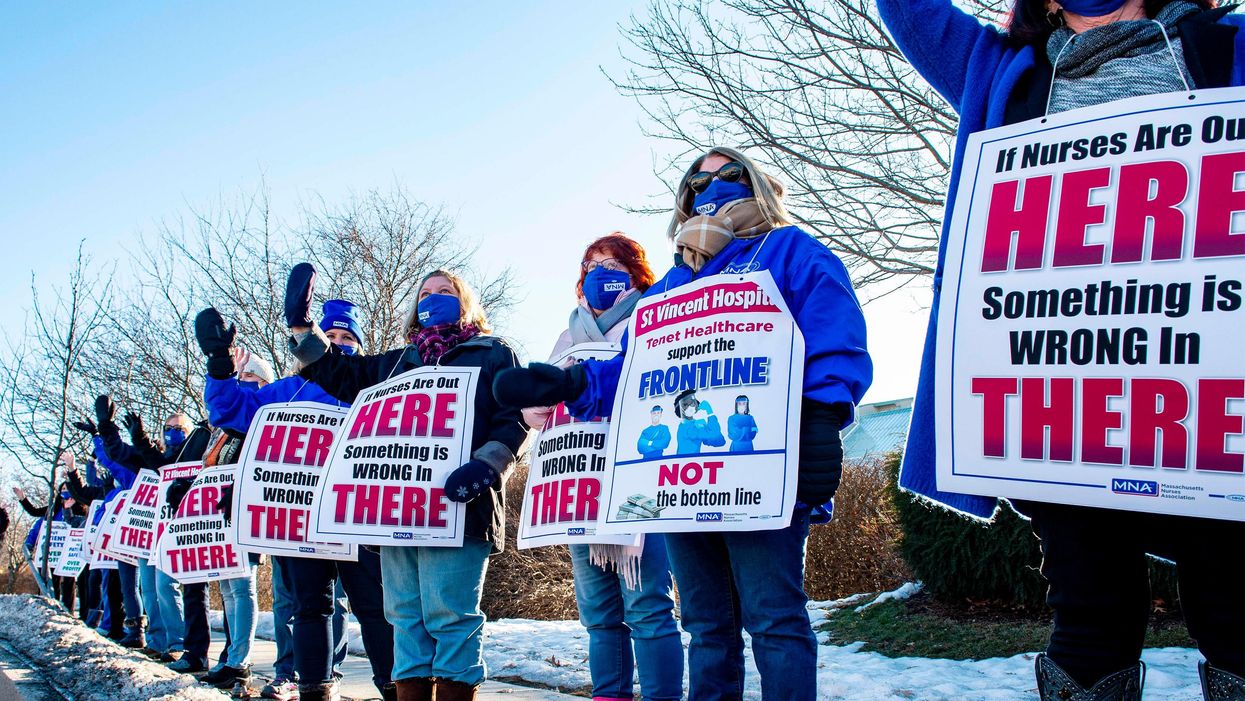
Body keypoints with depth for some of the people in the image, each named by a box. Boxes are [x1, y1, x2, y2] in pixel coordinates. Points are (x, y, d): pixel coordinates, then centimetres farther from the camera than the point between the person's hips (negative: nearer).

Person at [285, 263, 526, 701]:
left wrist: (486, 467, -19)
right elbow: (339, 374, 31)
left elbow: (513, 421, -1)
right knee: (405, 613, 6)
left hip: (454, 505, -6)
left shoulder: (492, 356, 10)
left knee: (449, 614, -10)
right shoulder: (398, 362, 27)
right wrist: (302, 327, 20)